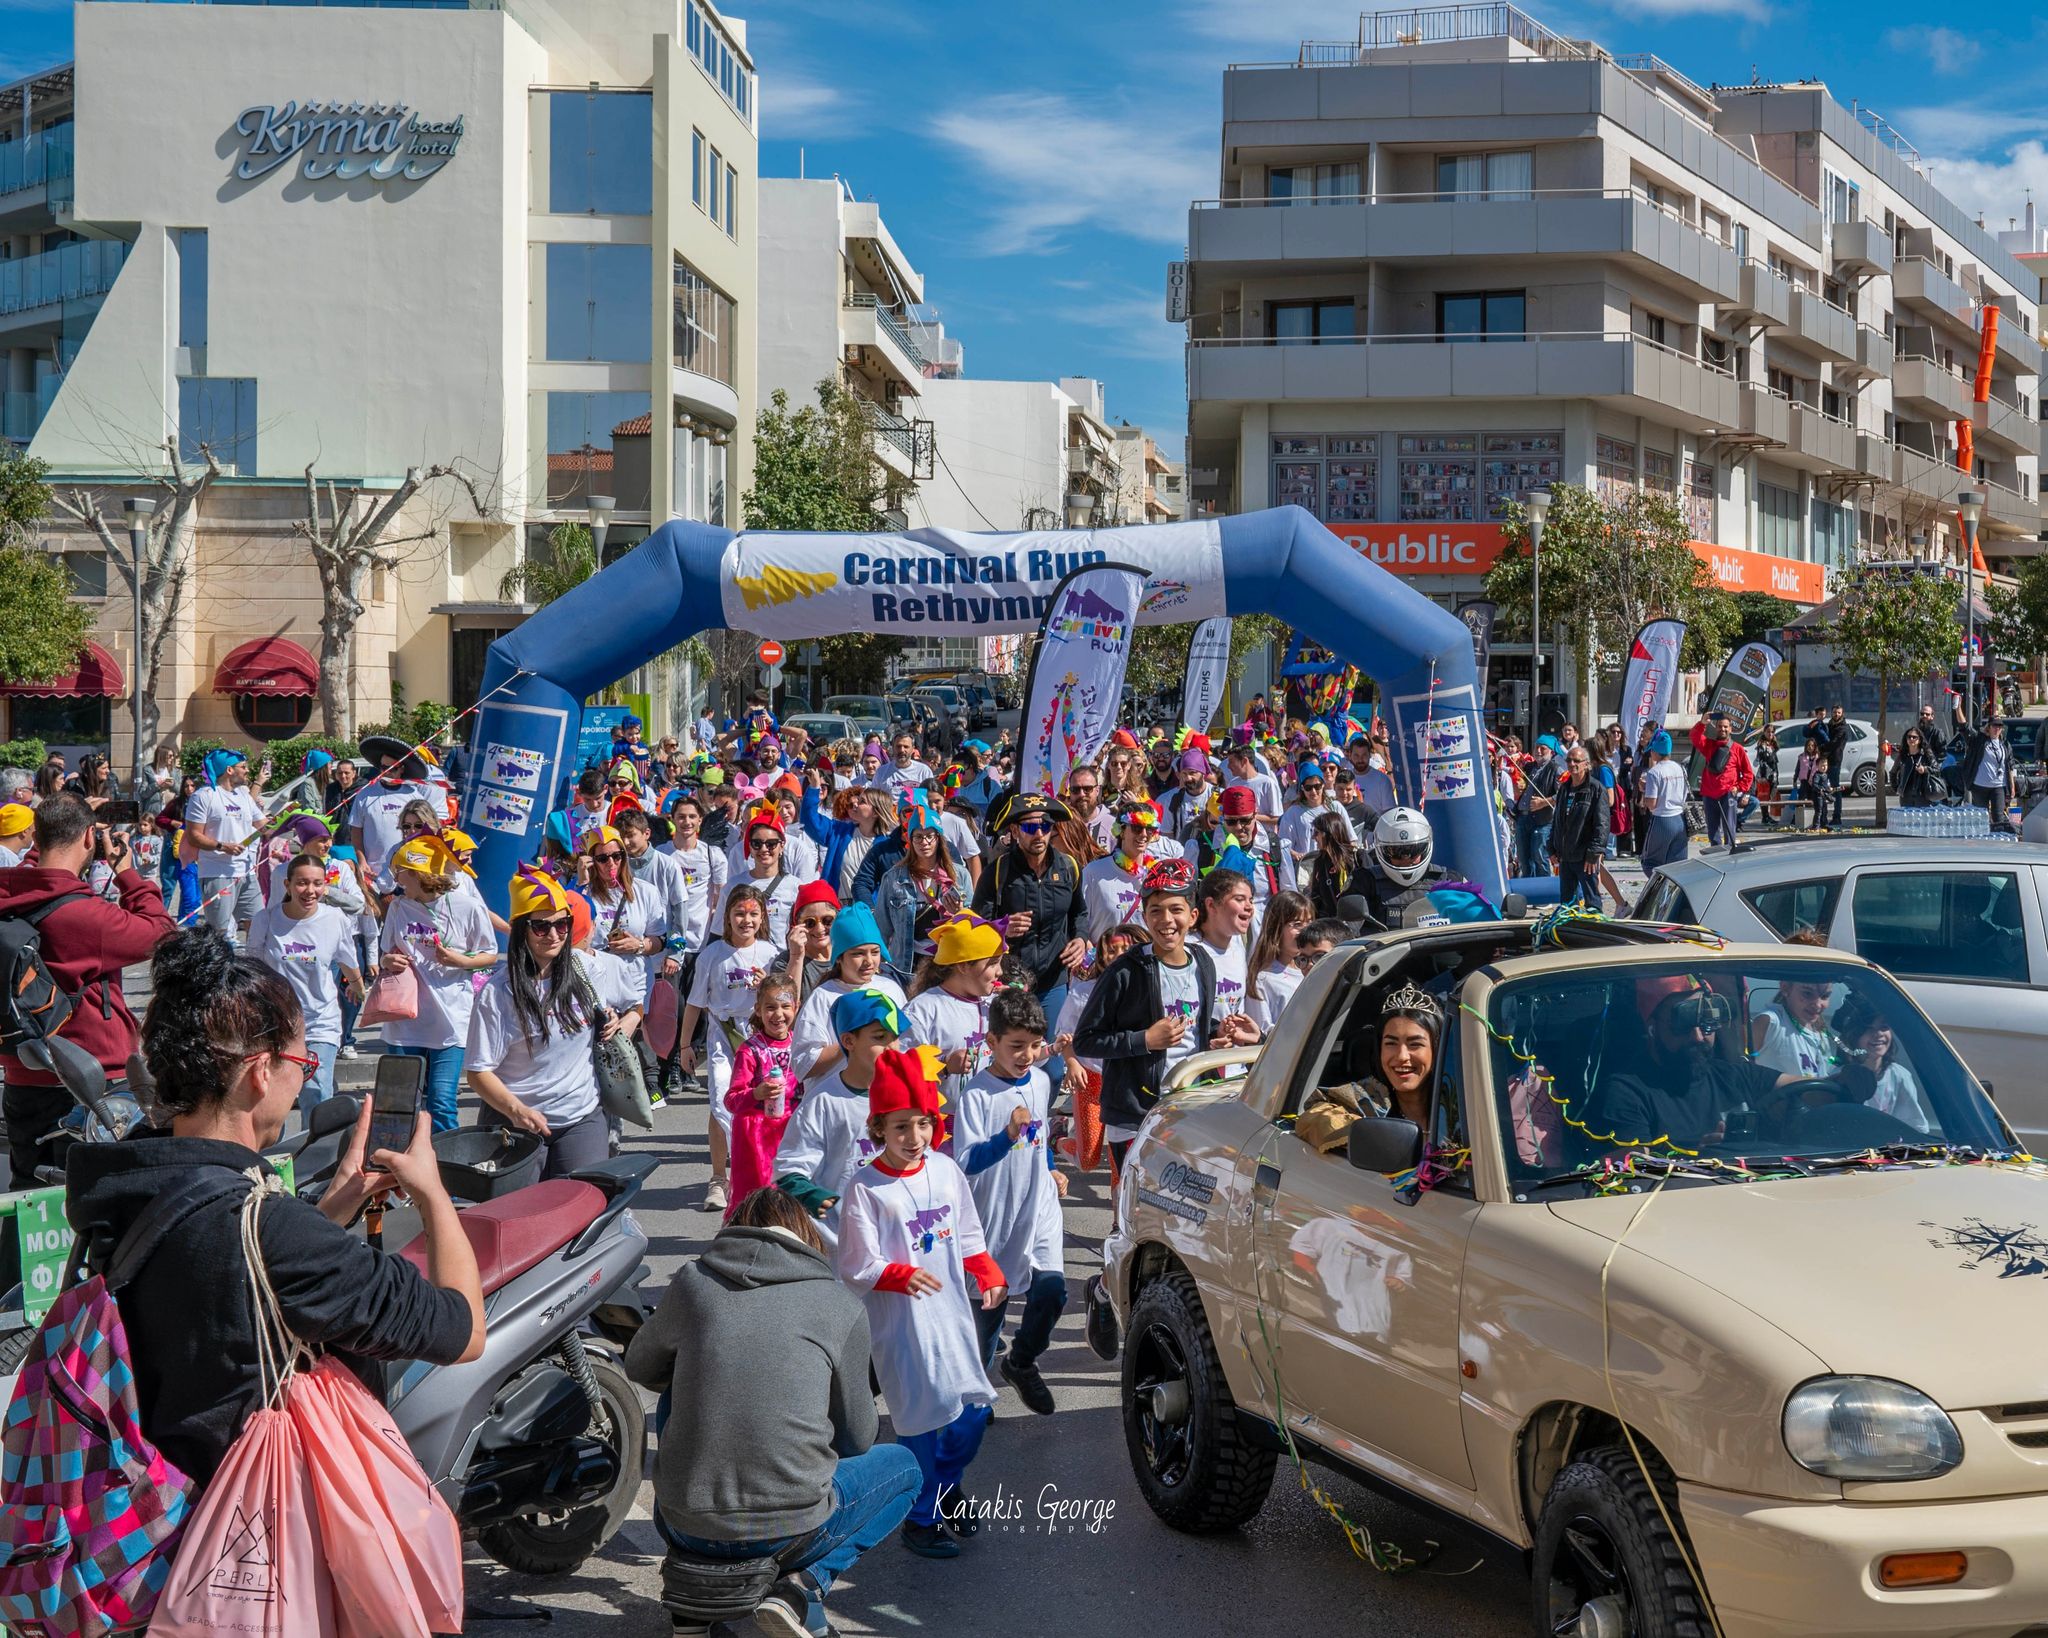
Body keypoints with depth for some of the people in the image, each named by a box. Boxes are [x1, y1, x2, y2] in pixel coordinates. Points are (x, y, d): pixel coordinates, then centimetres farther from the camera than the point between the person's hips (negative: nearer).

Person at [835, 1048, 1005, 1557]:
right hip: (899, 1322, -6)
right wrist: (901, 1275, -30)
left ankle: (946, 1486, 38)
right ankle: (921, 1518, 14)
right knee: (921, 1417, -4)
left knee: (974, 1409, 11)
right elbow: (858, 1266, -14)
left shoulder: (945, 1170, 4)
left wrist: (989, 1275, 2)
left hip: (952, 1310, 6)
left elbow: (968, 1236, 16)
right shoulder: (865, 1189, -13)